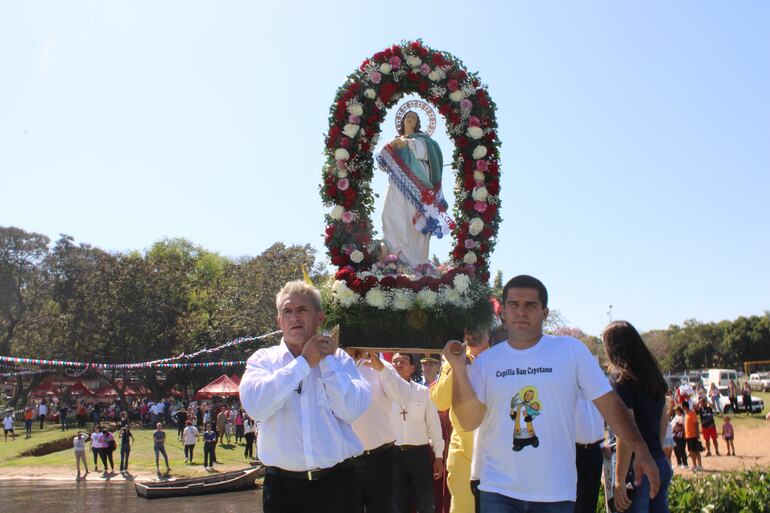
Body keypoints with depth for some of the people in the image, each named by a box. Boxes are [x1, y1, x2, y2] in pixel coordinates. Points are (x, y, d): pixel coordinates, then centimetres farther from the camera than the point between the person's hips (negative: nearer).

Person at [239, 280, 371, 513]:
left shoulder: (340, 358, 5)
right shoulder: (263, 359, 4)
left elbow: (351, 410, -9)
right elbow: (255, 406, -15)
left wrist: (328, 360, -6)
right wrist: (304, 362, -11)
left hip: (337, 484, 1)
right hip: (282, 486, -1)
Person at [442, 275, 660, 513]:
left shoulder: (571, 350, -1)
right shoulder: (486, 361, 3)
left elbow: (608, 402, 0)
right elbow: (469, 421, -3)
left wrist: (641, 451, -7)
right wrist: (459, 368, -12)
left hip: (556, 491, 0)